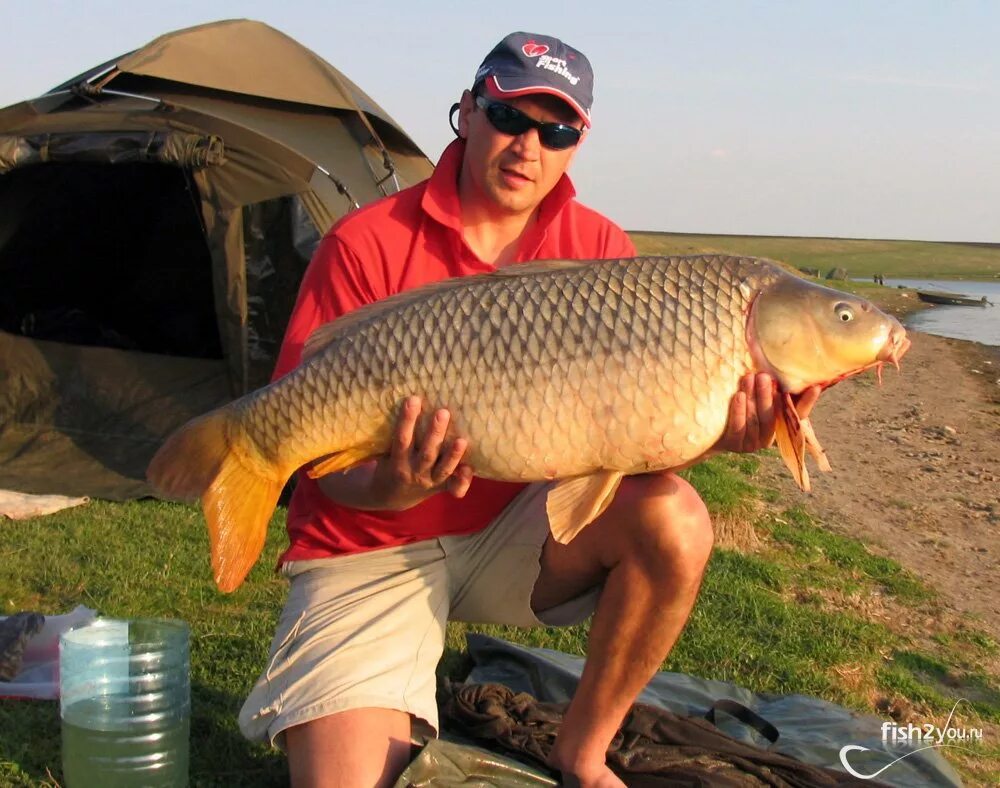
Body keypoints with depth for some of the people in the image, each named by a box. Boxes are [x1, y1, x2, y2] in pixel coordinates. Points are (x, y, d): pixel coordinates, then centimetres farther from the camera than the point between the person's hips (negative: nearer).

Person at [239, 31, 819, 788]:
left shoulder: (598, 248, -4)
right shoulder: (368, 244, -14)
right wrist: (387, 487, -38)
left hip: (515, 528, 3)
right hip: (370, 550, -2)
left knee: (673, 520, -25)